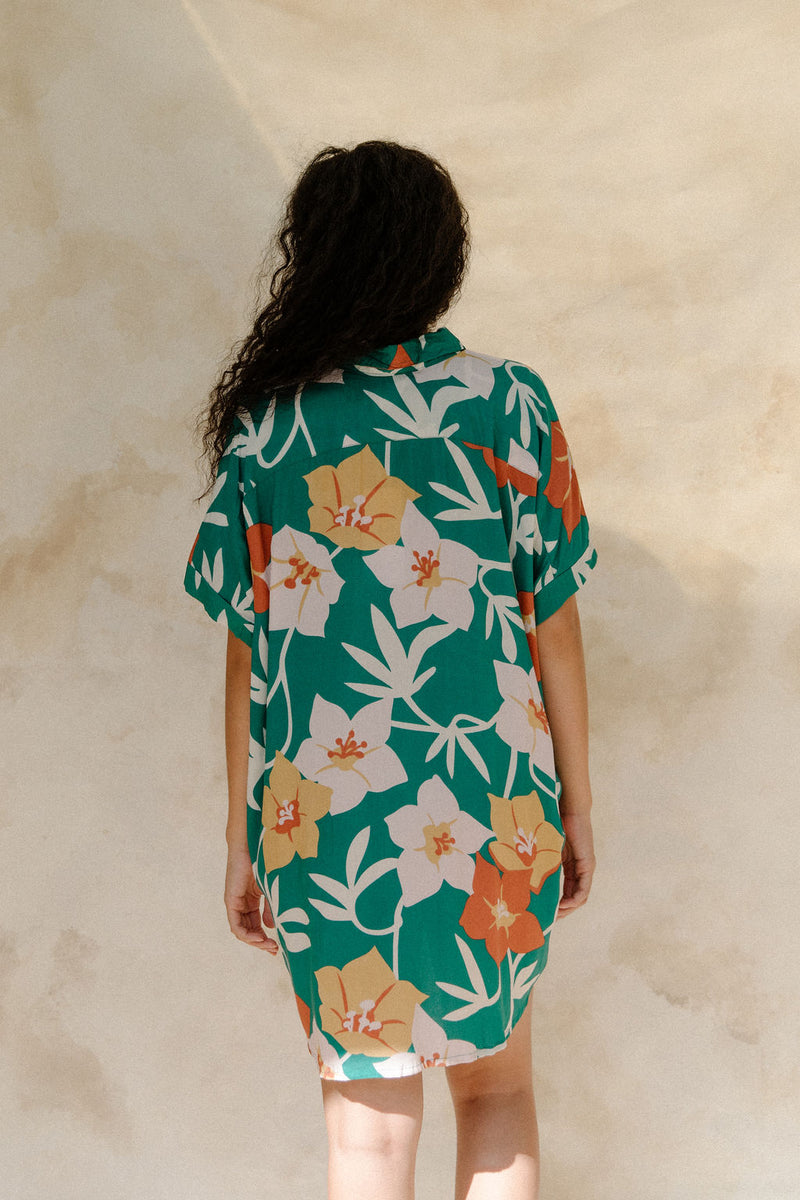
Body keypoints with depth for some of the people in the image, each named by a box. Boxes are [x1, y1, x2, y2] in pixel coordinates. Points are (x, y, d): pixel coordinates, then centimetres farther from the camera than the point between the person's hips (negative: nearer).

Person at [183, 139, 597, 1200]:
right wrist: (577, 806, 9)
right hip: (493, 820, 0)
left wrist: (241, 843, 9)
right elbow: (554, 629, -3)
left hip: (322, 826, 0)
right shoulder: (507, 403, -6)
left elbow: (246, 656, -1)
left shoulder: (262, 427, -4)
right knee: (497, 1088, 21)